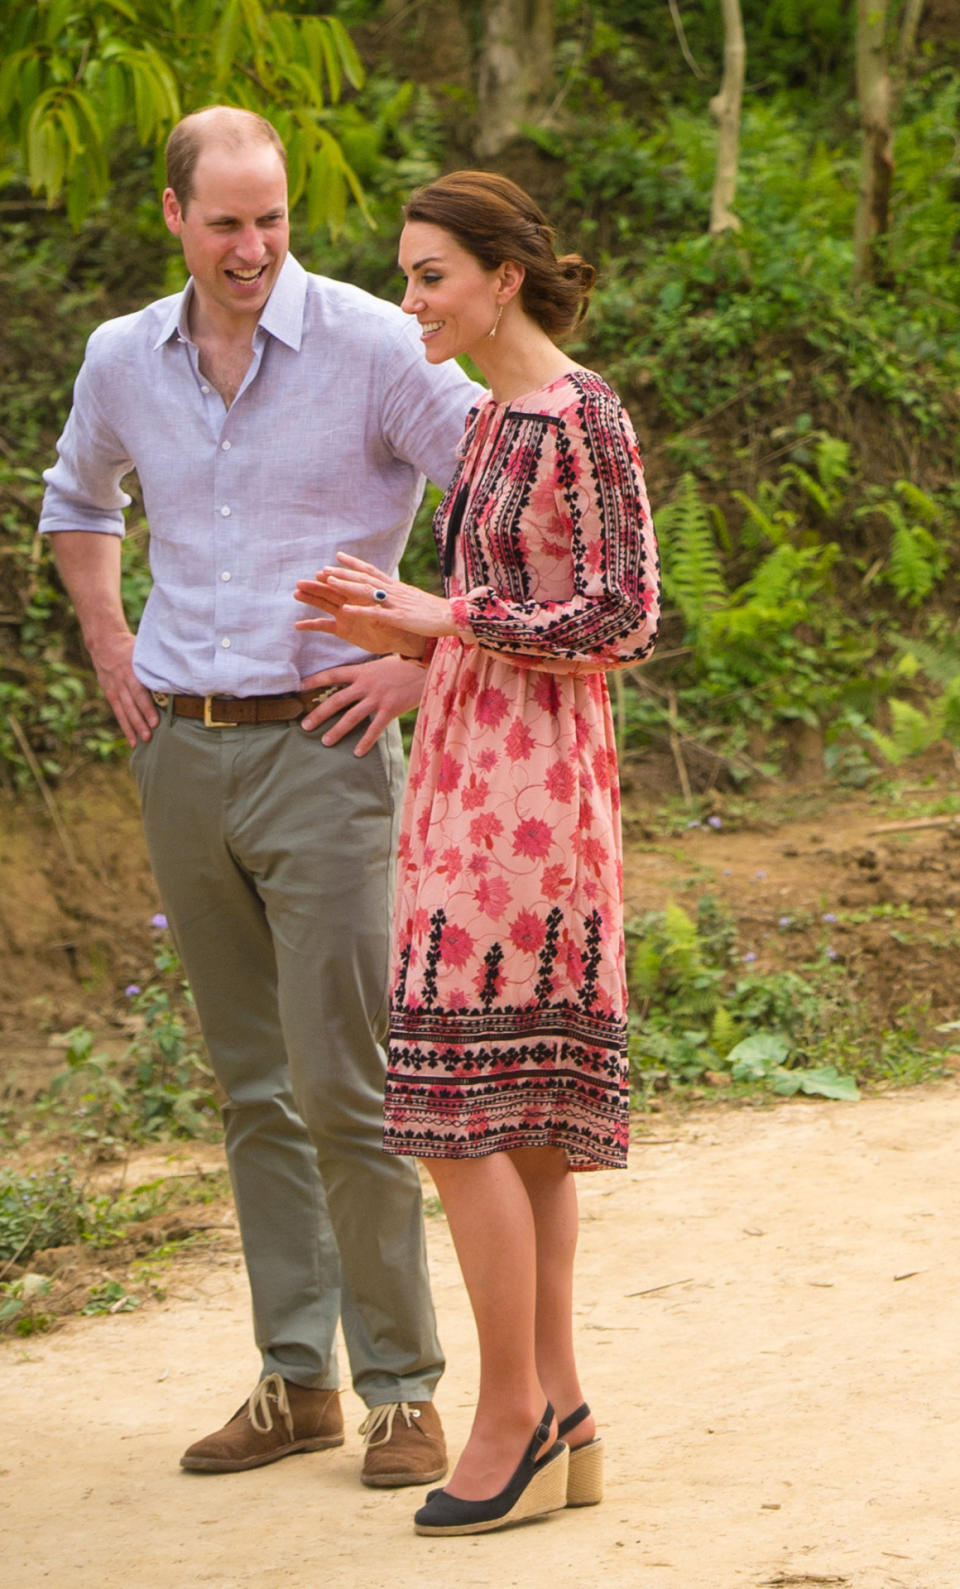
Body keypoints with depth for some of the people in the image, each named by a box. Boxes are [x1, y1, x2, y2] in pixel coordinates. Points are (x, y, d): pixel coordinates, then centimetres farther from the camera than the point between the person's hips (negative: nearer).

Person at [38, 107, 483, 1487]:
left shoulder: (370, 346, -9)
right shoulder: (123, 360, 7)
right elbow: (78, 502, 28)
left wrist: (426, 657, -10)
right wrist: (108, 647, 15)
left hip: (319, 746, -5)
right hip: (182, 752, 5)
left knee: (343, 1085, -8)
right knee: (253, 1085, 10)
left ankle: (401, 1387, 1)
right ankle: (298, 1380, 17)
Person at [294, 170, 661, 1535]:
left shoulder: (583, 417, -11)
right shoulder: (490, 424, 16)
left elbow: (625, 618, -15)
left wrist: (440, 617, -13)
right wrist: (397, 634, 5)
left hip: (528, 790, -9)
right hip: (475, 780, 9)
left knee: (463, 1108, -10)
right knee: (523, 1116, 8)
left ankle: (511, 1418, -4)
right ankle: (561, 1422, 11)